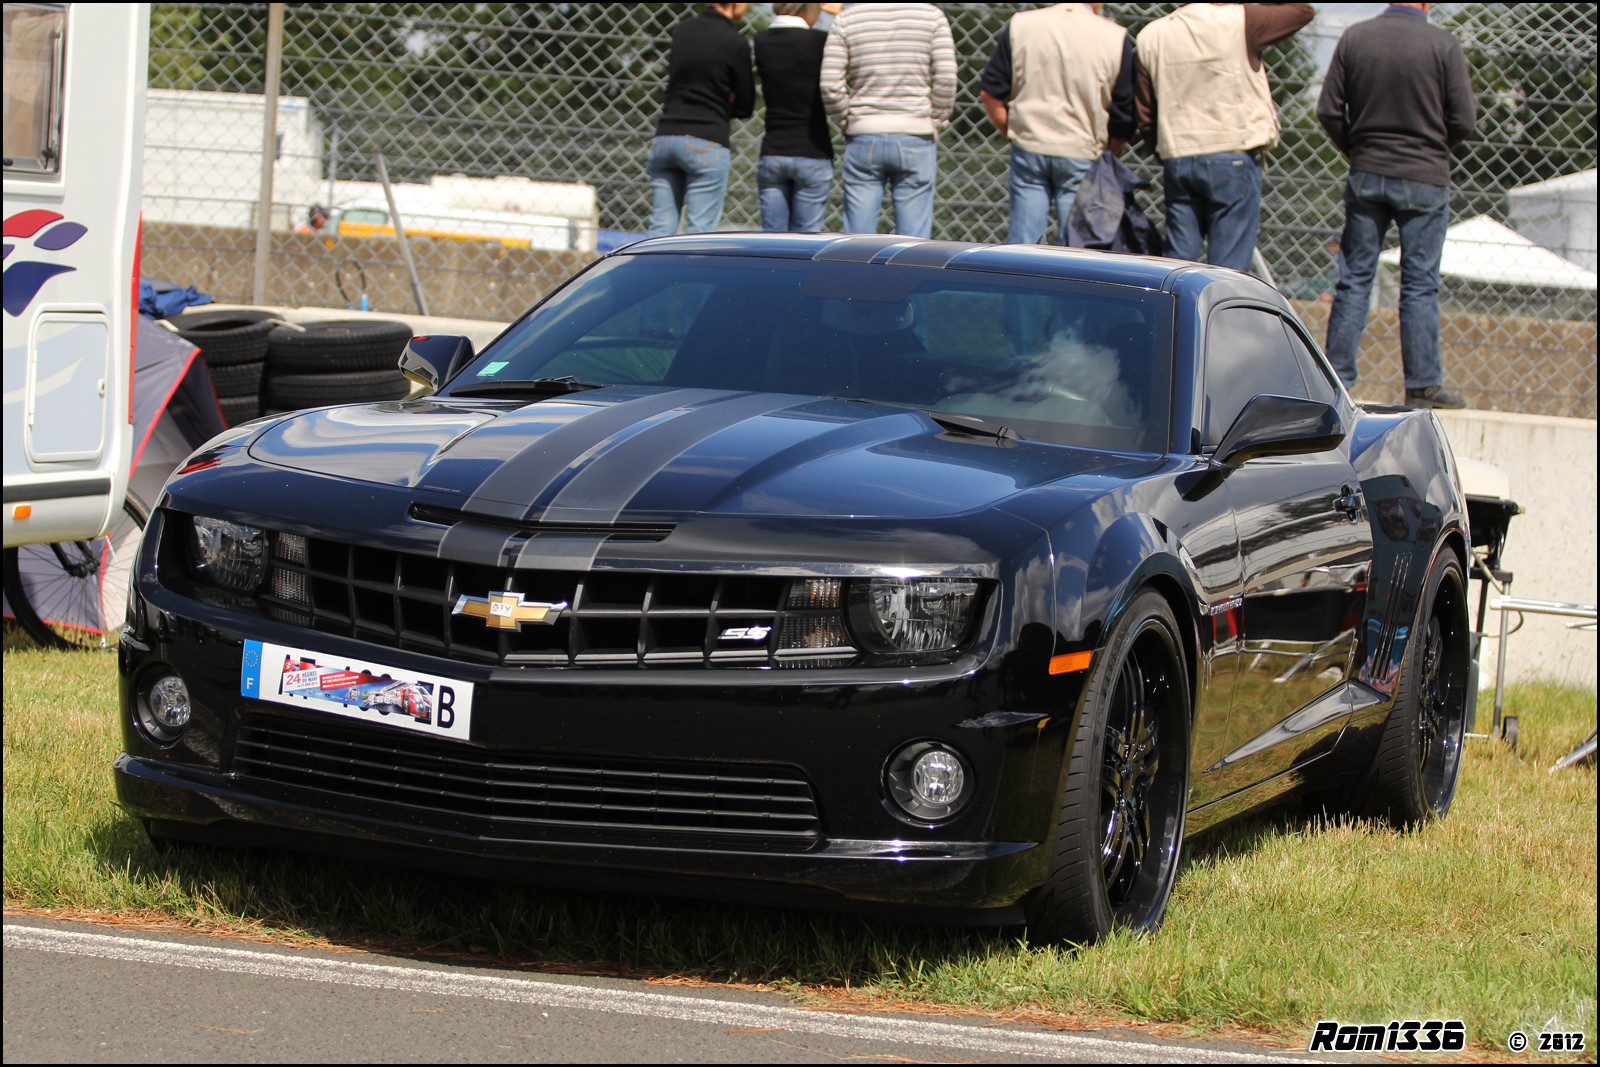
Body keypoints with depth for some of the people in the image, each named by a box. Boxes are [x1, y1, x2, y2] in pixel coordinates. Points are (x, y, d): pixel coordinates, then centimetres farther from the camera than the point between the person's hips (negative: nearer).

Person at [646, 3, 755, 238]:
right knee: (700, 230, -4)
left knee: (661, 228, 7)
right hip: (706, 142, -6)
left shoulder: (681, 31, 9)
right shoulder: (735, 43, -8)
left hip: (665, 137, 6)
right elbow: (745, 107, 0)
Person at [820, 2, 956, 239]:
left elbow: (829, 85, -5)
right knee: (915, 234, 2)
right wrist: (936, 124, 5)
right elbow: (946, 79, -6)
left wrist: (846, 121, 8)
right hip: (916, 137, -1)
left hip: (863, 138, 1)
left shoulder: (847, 19, 2)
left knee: (857, 232, 4)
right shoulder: (931, 15, 0)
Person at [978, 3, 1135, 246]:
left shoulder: (1020, 25, -1)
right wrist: (1108, 157, 13)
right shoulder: (1116, 38, -6)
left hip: (1029, 150, 2)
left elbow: (992, 93, 2)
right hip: (1082, 153, -2)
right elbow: (1125, 113, -2)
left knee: (1022, 240, 7)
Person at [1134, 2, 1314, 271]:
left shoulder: (1150, 37, 6)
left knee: (1177, 262, 8)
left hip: (1176, 162, 4)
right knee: (1228, 266, -2)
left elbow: (1145, 118, 9)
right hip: (1233, 157, -4)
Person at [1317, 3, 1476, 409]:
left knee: (1353, 279, 7)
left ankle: (1336, 378, 6)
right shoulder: (1442, 44, -10)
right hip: (1424, 178, -3)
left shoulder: (1354, 38, -1)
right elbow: (1464, 122, -8)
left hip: (1366, 175, 3)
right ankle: (1422, 385, 4)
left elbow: (1329, 111, 0)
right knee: (1419, 285, 2)